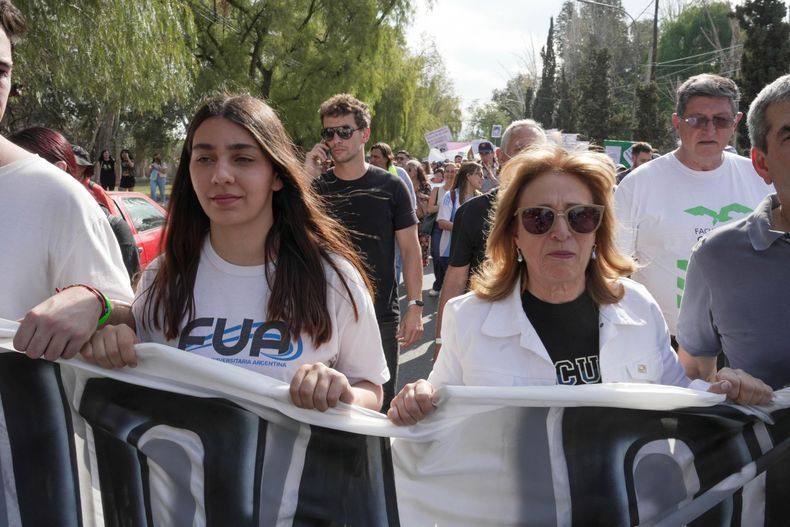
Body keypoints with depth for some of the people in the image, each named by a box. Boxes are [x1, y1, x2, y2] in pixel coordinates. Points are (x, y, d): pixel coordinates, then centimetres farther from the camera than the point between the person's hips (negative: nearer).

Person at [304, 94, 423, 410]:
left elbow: (410, 249, 0)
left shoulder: (390, 187, -1)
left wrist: (415, 306, -7)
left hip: (381, 318, -1)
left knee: (380, 403, 12)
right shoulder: (315, 187, 3)